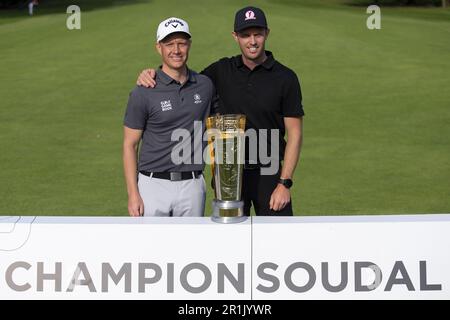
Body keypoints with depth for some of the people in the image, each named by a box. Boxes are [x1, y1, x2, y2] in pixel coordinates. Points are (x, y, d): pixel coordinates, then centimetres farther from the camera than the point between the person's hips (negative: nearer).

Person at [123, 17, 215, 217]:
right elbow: (129, 145, -4)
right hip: (154, 185, -3)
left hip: (192, 186, 4)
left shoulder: (205, 86, 6)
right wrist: (133, 195, -10)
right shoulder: (143, 93, -7)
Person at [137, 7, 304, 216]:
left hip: (268, 174, -3)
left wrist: (284, 183, -13)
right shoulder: (222, 71, 3)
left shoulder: (285, 78, -6)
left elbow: (295, 134, -6)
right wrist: (153, 73, -6)